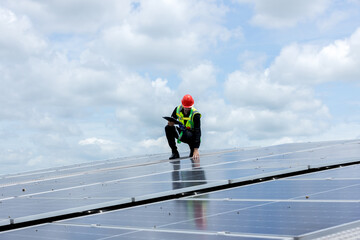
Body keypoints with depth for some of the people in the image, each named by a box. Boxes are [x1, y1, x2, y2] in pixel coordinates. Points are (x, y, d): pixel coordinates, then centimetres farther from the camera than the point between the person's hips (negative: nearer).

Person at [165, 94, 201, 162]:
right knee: (168, 128, -17)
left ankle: (193, 152, -6)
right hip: (183, 132, 5)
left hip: (193, 136, -5)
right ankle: (174, 153, -11)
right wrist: (170, 123, -25)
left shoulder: (195, 115, -26)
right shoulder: (178, 109, -11)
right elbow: (171, 120, 4)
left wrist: (196, 149, -42)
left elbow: (197, 131, -33)